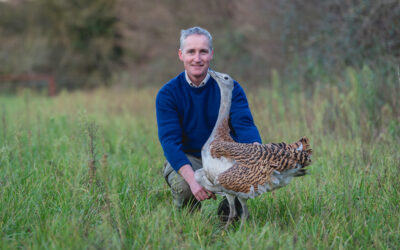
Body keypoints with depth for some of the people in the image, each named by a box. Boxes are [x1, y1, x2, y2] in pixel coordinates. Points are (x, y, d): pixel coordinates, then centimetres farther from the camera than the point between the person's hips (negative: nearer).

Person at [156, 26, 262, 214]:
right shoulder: (167, 94, -9)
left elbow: (245, 125, -18)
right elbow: (169, 141, -19)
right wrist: (192, 178, -38)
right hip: (186, 159, -1)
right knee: (183, 186, -34)